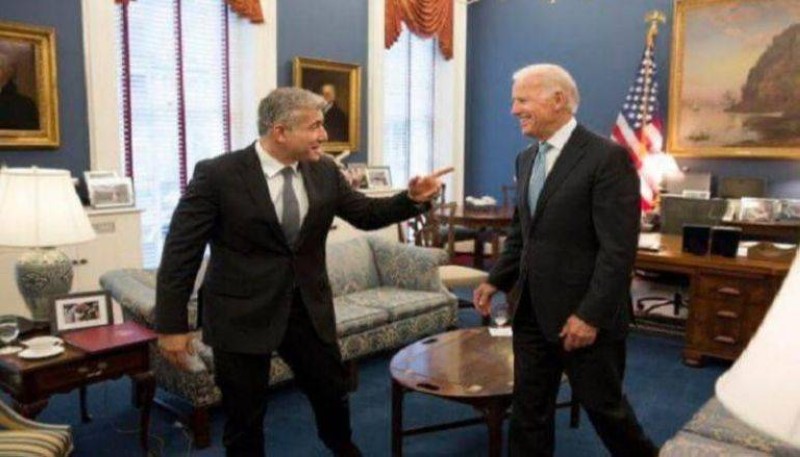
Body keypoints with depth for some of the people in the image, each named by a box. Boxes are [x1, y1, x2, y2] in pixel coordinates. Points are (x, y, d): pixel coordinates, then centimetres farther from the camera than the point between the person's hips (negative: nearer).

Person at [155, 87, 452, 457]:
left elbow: (367, 214, 10)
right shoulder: (217, 175, -14)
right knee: (244, 417, 10)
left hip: (310, 307, 5)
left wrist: (412, 199, -8)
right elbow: (180, 251, -11)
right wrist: (171, 325, -11)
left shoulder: (324, 172, 0)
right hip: (241, 312, -4)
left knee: (333, 394, 21)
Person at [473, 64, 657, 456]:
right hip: (532, 311, 7)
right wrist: (497, 280, 8)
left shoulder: (608, 158, -15)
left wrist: (591, 314, -20)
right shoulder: (526, 159, 10)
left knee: (603, 405, 13)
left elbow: (618, 249, -18)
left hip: (585, 316, -6)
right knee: (528, 409, 14)